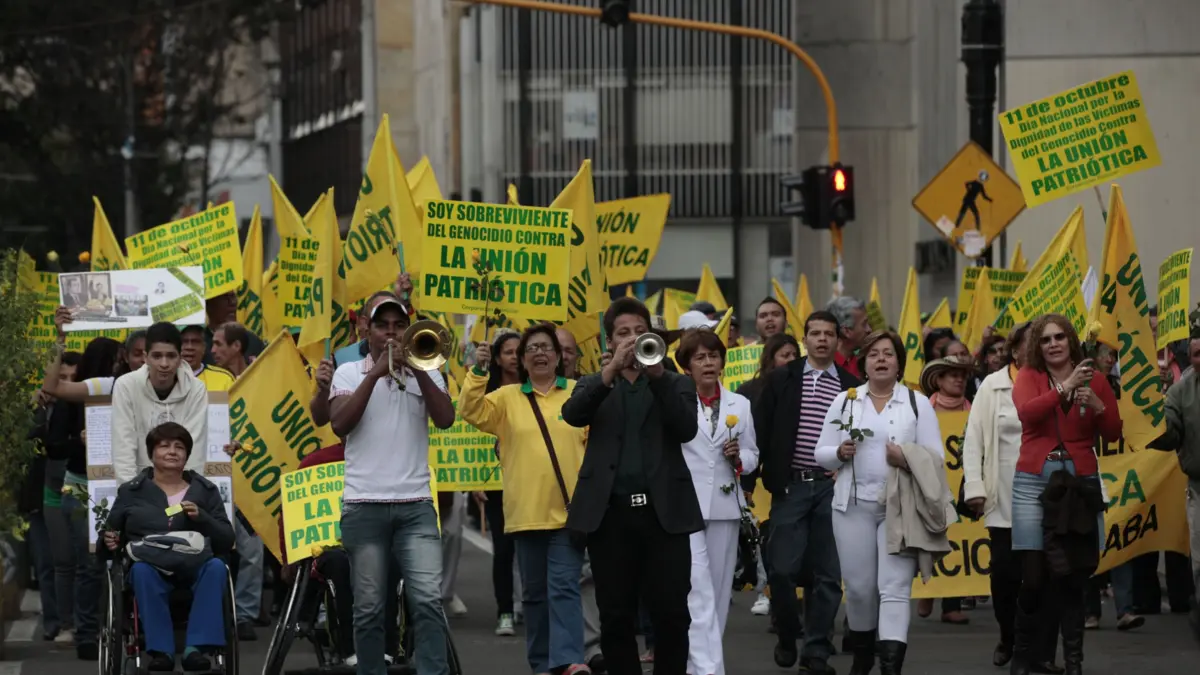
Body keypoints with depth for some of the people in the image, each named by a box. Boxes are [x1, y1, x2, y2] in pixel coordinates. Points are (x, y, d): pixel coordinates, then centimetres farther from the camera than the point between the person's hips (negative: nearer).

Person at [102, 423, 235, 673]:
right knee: (141, 569, -37)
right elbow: (110, 537, 19)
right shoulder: (131, 492, 16)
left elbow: (227, 541, 10)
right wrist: (109, 543, -5)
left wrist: (201, 517, -6)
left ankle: (196, 647, -38)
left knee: (216, 567, -34)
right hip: (153, 567, -1)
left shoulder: (205, 491, 17)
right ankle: (160, 650, -37)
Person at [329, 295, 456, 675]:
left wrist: (417, 368, -11)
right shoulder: (349, 373, 9)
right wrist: (375, 373, -12)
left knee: (429, 600, -12)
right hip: (365, 505, -1)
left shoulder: (426, 373, 12)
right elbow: (340, 424, -8)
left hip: (416, 505, 1)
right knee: (369, 608, 2)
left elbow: (445, 419, -4)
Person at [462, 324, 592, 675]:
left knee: (563, 586, -12)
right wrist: (478, 370, -17)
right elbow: (472, 411, -4)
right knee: (535, 591, 9)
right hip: (526, 512, 2)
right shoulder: (507, 398, 10)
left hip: (569, 510, -2)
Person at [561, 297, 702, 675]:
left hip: (664, 511, -1)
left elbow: (686, 429, -4)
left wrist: (657, 375, -14)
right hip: (610, 512, 1)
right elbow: (572, 414, -7)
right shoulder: (595, 385, 15)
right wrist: (613, 368, -18)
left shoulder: (675, 384, 14)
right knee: (615, 617, 2)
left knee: (672, 614, -3)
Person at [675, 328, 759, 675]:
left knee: (719, 591, 8)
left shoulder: (740, 405, 10)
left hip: (725, 507, 5)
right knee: (699, 591, -13)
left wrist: (738, 458, -7)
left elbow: (753, 456, 14)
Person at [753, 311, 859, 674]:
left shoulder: (851, 386, 5)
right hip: (790, 485, -1)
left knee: (828, 573, 1)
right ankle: (787, 636, 18)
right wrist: (757, 476, -3)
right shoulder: (781, 379, 5)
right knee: (782, 568, -4)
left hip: (833, 487, 1)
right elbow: (760, 430, 4)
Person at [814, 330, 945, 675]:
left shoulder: (917, 403, 3)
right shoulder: (844, 401, 9)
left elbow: (936, 458, 0)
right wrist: (840, 453, -13)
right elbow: (821, 453, 9)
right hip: (854, 505, 2)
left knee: (894, 587, -11)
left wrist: (907, 459, -19)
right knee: (859, 585, 8)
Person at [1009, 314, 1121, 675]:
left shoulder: (1094, 380, 7)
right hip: (1033, 480, -1)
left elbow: (1113, 433, 5)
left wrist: (1097, 405, -12)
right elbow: (1027, 413, -17)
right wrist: (1065, 387, -24)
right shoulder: (1028, 377, 3)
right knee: (1033, 576, -6)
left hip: (1080, 481, 1)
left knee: (1073, 577, 0)